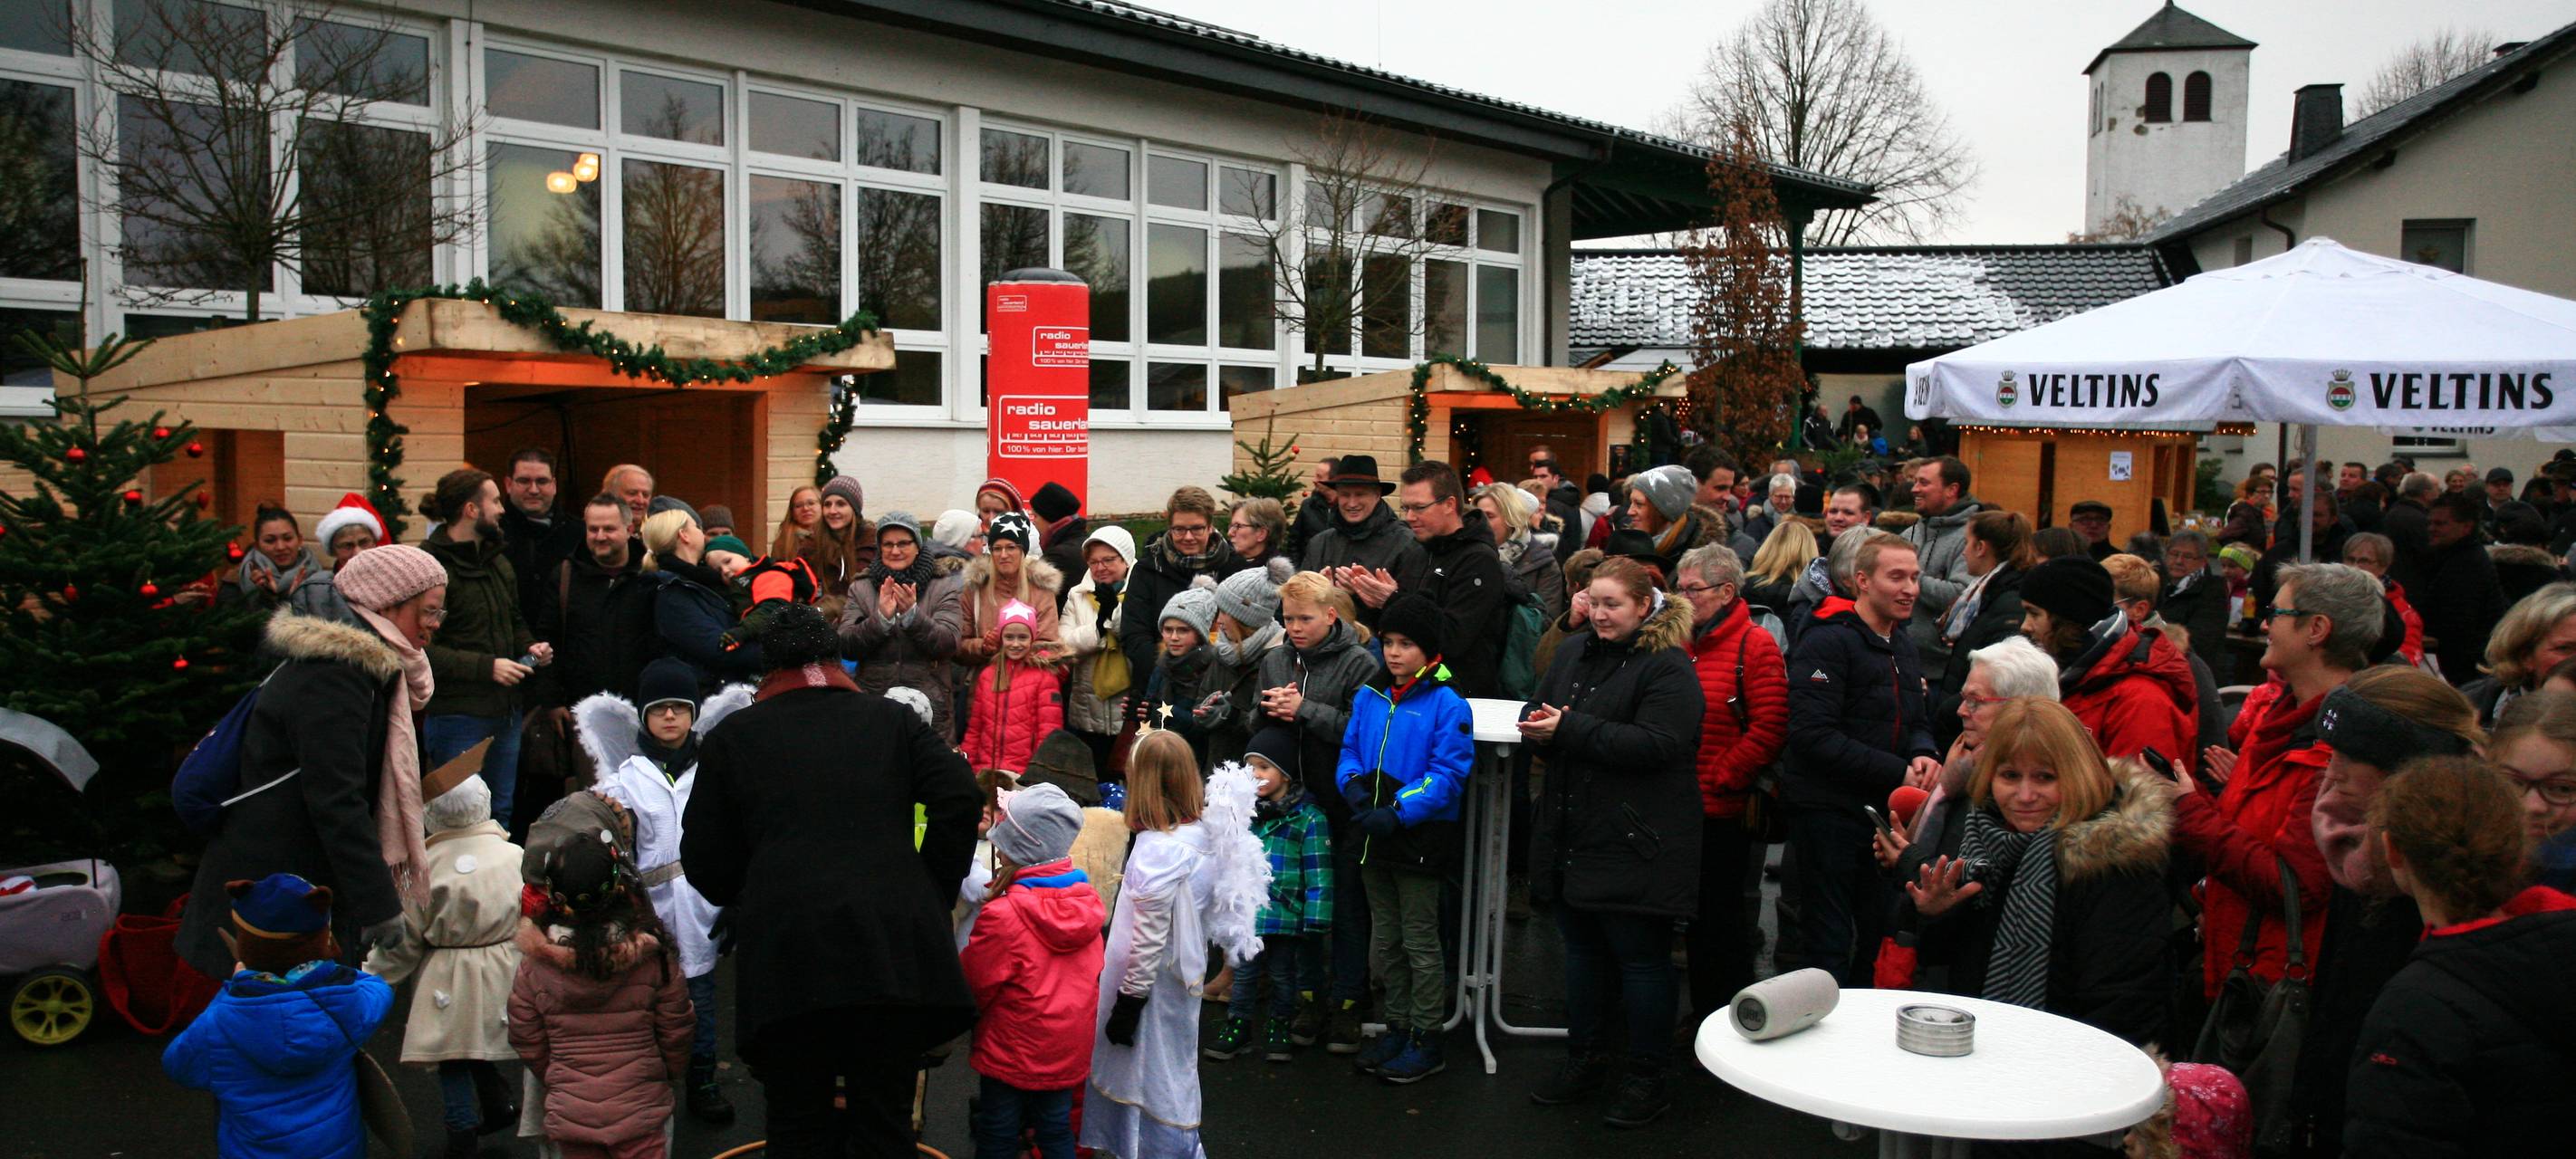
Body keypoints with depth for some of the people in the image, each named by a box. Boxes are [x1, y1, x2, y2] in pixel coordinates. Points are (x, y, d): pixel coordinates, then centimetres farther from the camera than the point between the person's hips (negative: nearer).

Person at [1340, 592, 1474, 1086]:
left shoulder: (1446, 704, -13)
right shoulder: (1369, 697, 5)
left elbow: (1449, 772, -17)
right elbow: (1350, 748, 13)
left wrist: (1399, 811, -25)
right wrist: (1353, 784, -9)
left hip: (1420, 838, -6)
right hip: (1373, 837, 6)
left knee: (1420, 941, 5)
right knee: (1384, 938, 17)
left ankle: (1426, 1040, 16)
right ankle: (1398, 1025, 31)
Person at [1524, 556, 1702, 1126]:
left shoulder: (1668, 667, -12)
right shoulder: (1574, 652, 11)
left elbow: (1656, 743, -23)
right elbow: (1537, 707, 18)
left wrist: (1569, 728, -22)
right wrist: (1538, 724, -8)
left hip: (1636, 840, -7)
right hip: (1573, 835, 7)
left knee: (1639, 954, 1)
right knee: (1581, 945, 16)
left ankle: (1648, 1076, 14)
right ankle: (1584, 1058, 30)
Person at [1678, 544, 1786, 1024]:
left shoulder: (1755, 646, -8)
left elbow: (1769, 730, -14)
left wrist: (1716, 782, -14)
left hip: (1721, 810, -6)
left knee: (1720, 917, 2)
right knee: (1695, 914, 14)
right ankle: (1702, 1013, 28)